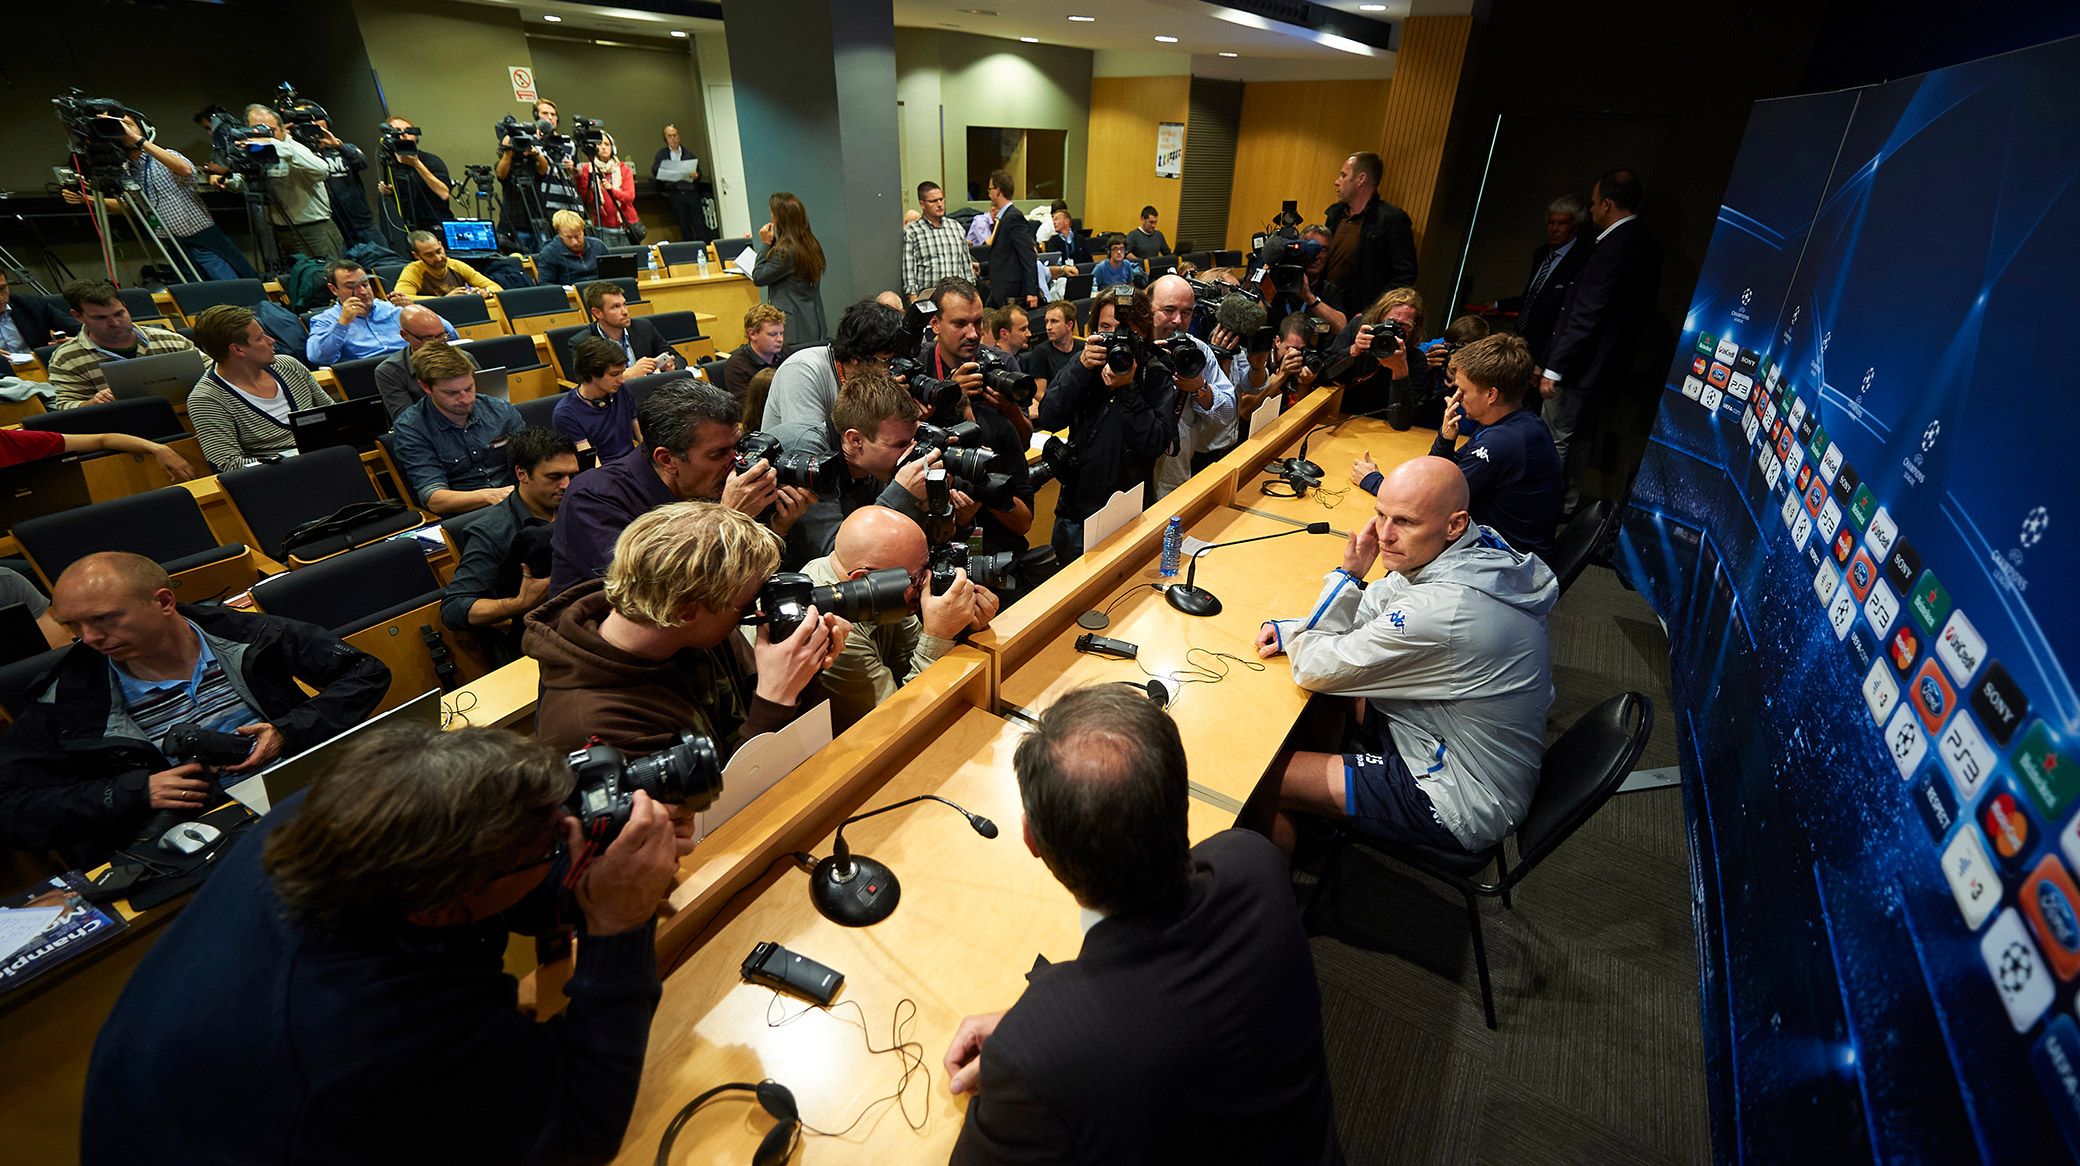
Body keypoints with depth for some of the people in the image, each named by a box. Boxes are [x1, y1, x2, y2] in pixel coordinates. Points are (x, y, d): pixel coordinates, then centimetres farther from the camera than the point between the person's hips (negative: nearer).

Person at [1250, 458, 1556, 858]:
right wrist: (1293, 630, -6)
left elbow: (1314, 670, -23)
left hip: (1462, 803, -9)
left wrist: (1347, 574, -18)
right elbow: (1376, 609, 8)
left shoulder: (1440, 610, -36)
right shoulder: (1477, 547, -7)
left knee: (1259, 780, -8)